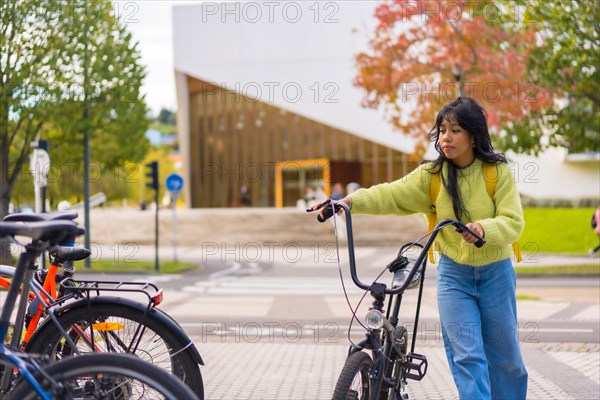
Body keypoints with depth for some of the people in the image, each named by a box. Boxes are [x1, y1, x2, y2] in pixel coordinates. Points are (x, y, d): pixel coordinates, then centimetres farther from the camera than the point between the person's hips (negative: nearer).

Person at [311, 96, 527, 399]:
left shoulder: (498, 172, -8)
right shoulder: (432, 175, -4)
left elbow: (513, 221, -15)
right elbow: (393, 194, -16)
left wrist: (484, 228, -35)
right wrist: (351, 201, -32)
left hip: (495, 274, 0)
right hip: (453, 274, 1)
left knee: (505, 357, 12)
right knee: (467, 356, -6)